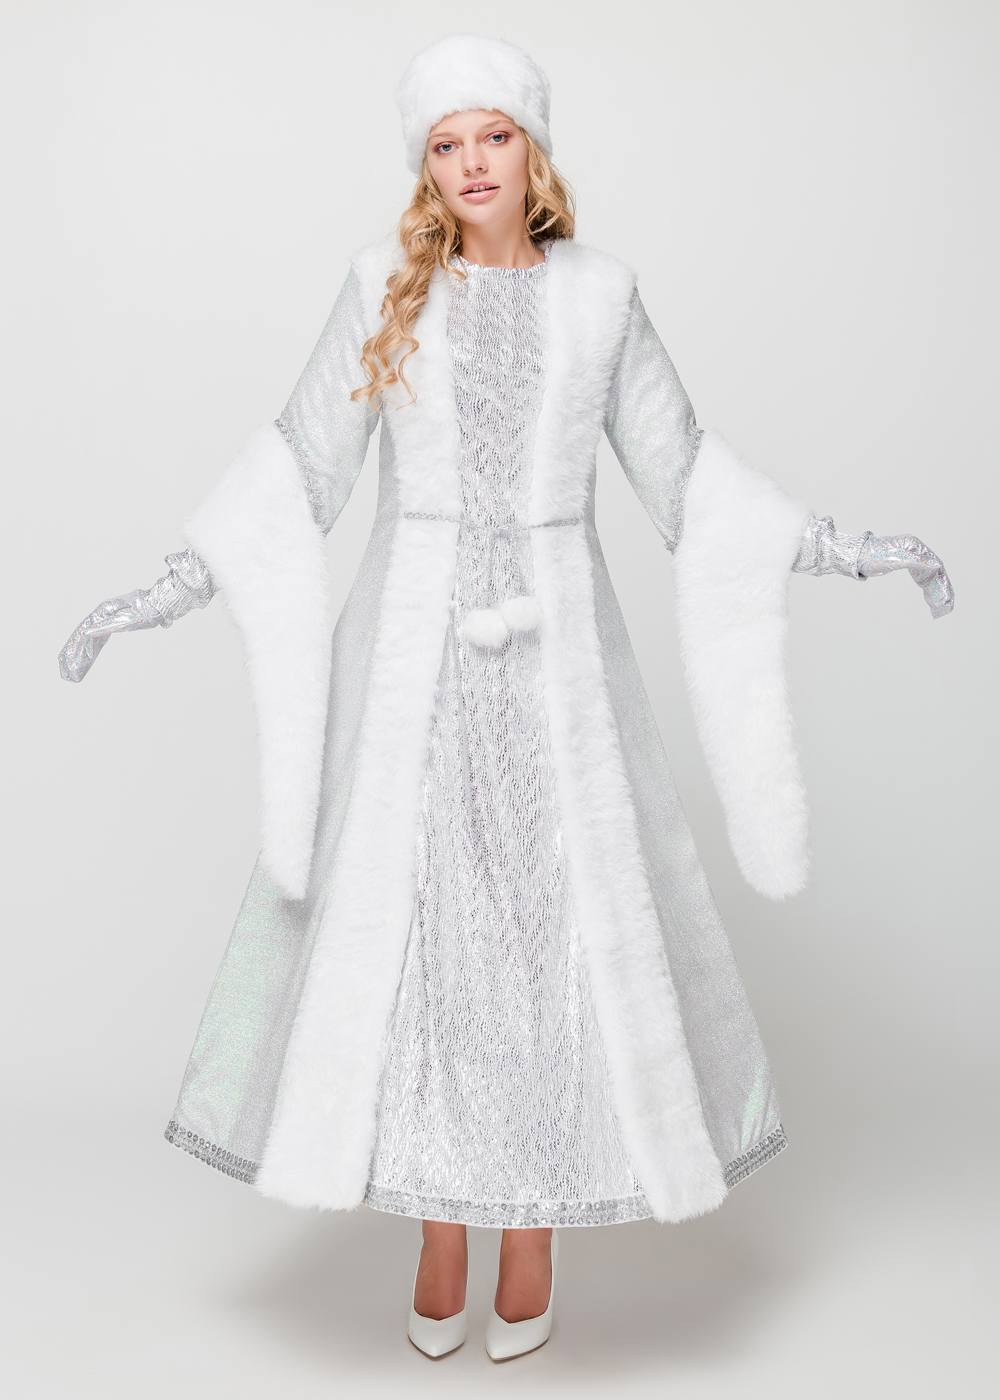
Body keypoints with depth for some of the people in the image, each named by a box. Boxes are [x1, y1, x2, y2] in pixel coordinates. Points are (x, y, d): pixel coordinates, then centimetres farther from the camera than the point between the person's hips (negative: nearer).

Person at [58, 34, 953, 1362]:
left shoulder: (600, 293, 7)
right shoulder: (386, 288, 4)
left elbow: (687, 483, 8)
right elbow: (299, 479, 2)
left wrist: (837, 544, 1)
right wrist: (175, 585, -7)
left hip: (555, 652, 1)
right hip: (414, 652, 0)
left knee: (570, 936, 1)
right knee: (411, 938, 1)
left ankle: (536, 1234, 21)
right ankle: (440, 1233, 21)